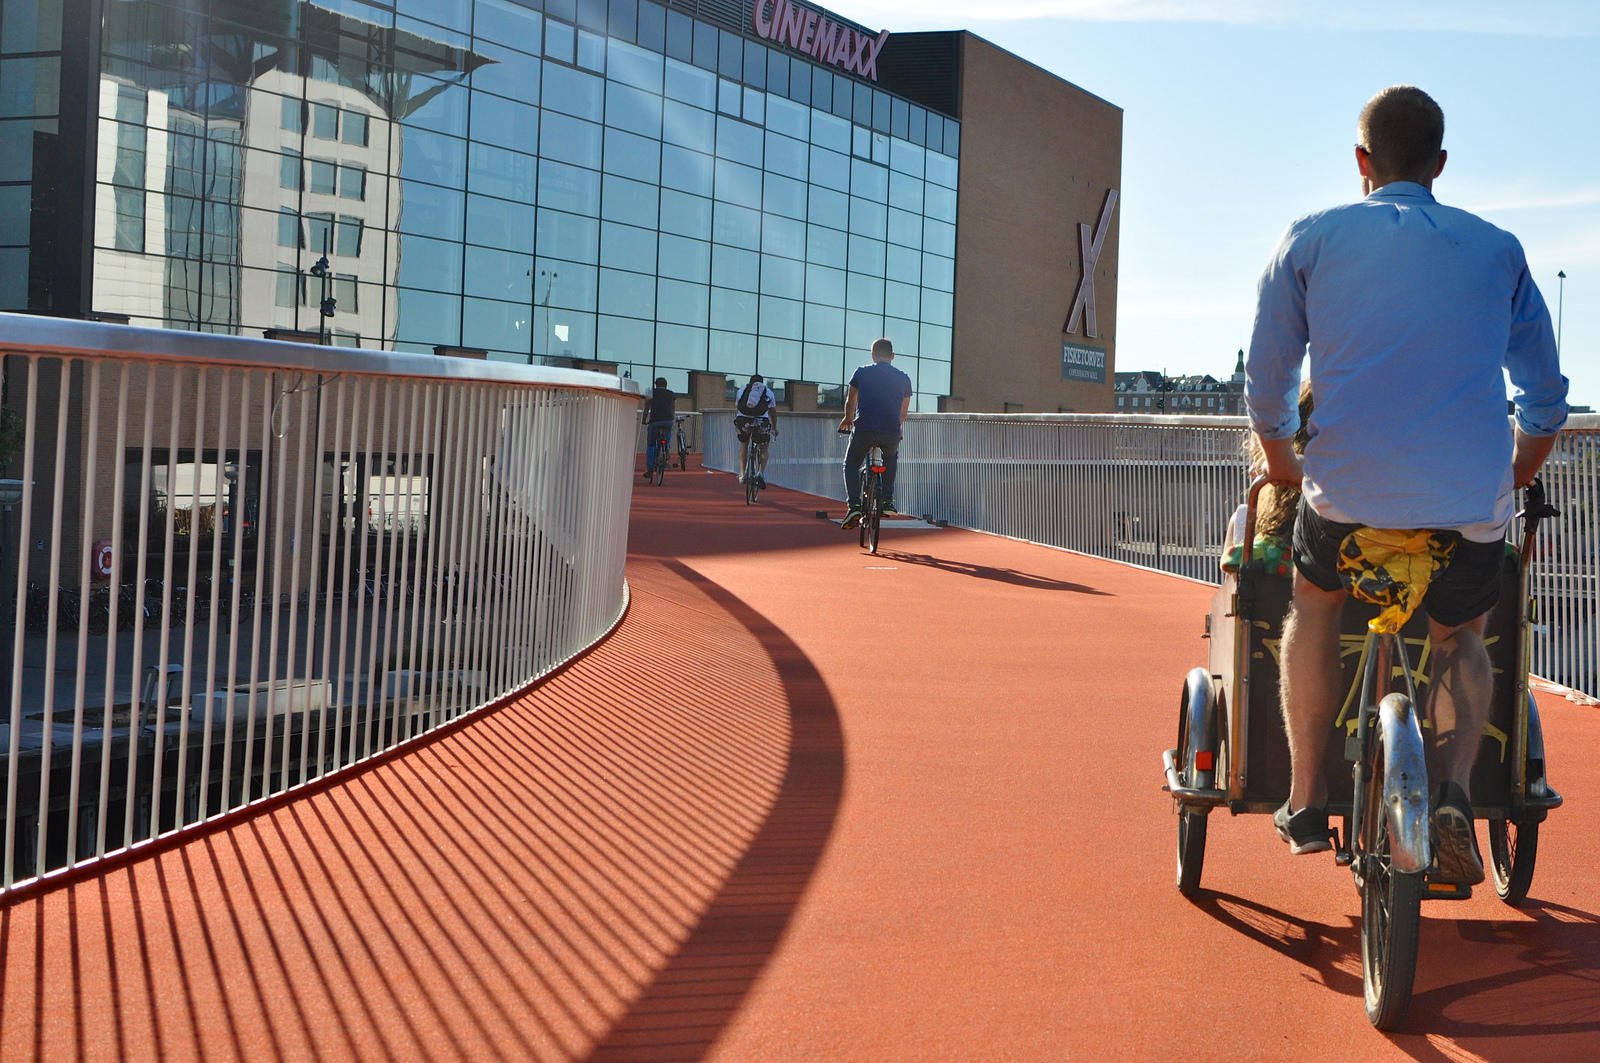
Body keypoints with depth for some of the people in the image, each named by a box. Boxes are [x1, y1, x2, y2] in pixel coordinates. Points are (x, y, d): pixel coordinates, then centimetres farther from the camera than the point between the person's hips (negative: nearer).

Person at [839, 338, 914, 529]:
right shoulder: (903, 378, 14)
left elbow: (850, 403, 20)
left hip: (863, 429, -2)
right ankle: (888, 502, 21)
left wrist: (847, 420, 41)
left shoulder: (861, 373, 9)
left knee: (851, 465, 18)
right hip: (891, 432, 2)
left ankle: (854, 506, -2)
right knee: (891, 461, 33)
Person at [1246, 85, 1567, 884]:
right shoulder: (1497, 251, 11)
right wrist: (1510, 486, 31)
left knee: (1314, 608, 28)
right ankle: (1454, 788, 1)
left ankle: (1305, 802, 24)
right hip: (1471, 506, 1)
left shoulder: (1312, 240, 6)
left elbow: (1266, 384, 9)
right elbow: (1546, 401, 15)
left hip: (1347, 490, -1)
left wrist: (1282, 466, 26)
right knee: (1460, 638, 26)